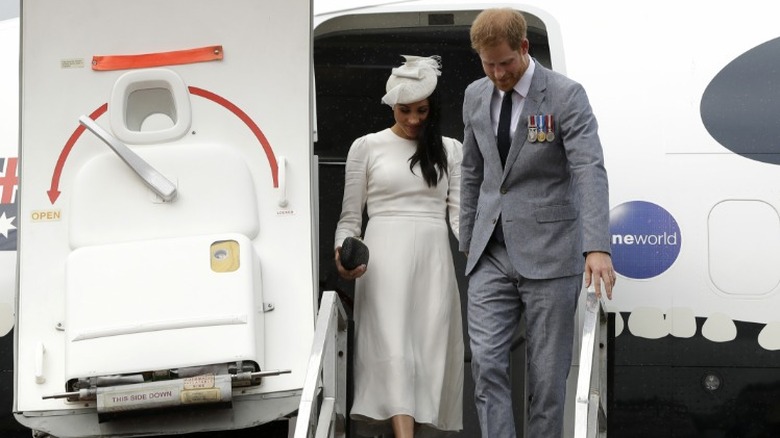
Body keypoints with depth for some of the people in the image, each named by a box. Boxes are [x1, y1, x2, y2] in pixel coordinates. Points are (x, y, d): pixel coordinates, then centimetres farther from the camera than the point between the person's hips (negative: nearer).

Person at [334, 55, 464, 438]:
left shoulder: (449, 150, 13)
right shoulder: (366, 147, 8)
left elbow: (459, 212, 6)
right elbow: (350, 216, 9)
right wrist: (343, 251, -10)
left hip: (433, 261, 3)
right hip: (385, 258, -3)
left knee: (430, 351, -2)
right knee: (393, 349, -16)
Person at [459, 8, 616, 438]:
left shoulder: (566, 95, -10)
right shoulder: (475, 96, 7)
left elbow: (590, 171, -21)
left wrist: (597, 247, -33)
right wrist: (466, 242, 18)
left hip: (548, 253, -4)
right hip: (491, 253, 4)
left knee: (547, 371, 1)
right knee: (486, 361, -7)